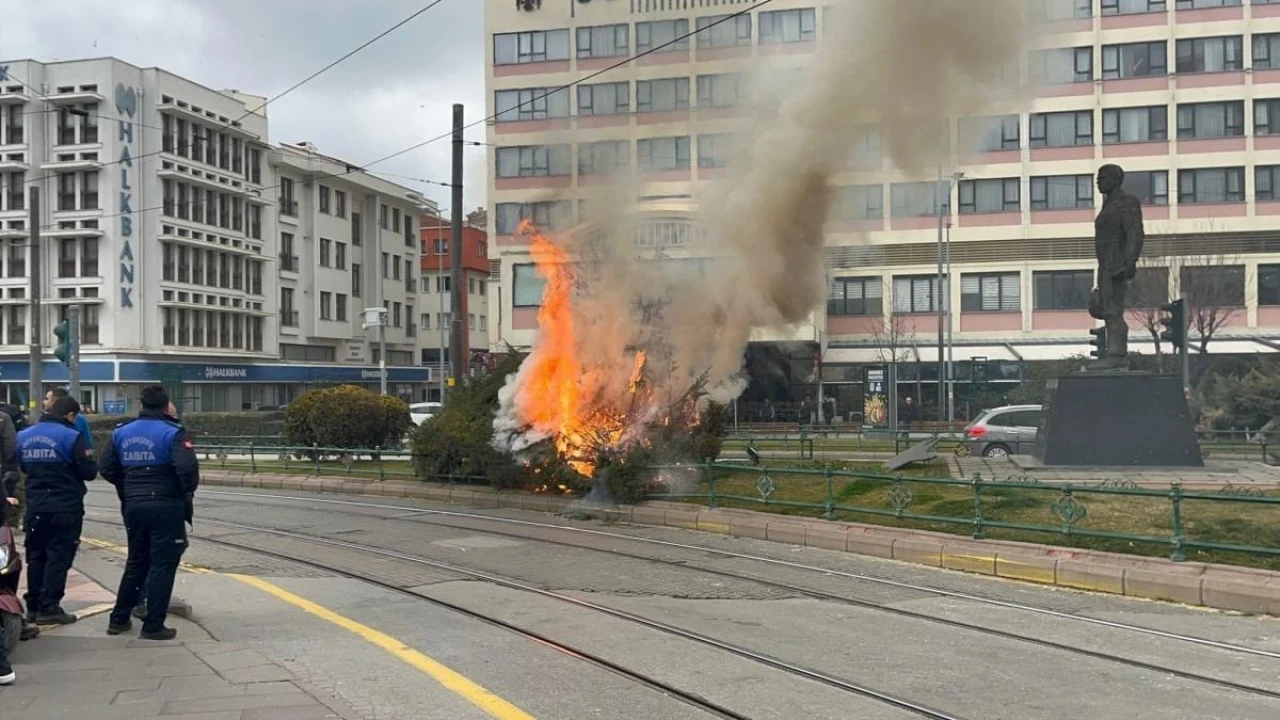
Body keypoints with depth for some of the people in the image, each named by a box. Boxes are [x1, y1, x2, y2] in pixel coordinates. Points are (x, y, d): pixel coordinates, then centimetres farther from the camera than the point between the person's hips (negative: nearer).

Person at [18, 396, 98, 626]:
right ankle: (49, 608, -3)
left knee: (36, 556, 14)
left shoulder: (24, 436, 7)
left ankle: (33, 606, 17)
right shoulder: (70, 436, -12)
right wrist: (88, 458, 8)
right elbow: (88, 472, -11)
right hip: (65, 507, -6)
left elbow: (22, 467, 17)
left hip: (35, 505, 6)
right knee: (58, 557, -1)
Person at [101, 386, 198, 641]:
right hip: (166, 506, -6)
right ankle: (153, 626, 1)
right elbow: (187, 467, -23)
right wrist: (189, 490, -5)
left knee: (136, 562, 19)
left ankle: (119, 619, 24)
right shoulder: (171, 432, -11)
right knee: (162, 564, 1)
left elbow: (107, 468, 7)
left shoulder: (122, 432, 7)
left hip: (134, 505, 6)